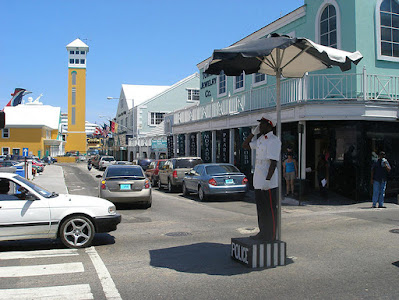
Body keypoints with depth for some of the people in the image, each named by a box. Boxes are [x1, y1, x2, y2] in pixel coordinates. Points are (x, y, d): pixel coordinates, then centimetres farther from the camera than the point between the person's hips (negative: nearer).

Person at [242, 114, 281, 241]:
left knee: (270, 210, -1)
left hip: (269, 183, -9)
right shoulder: (260, 139, 13)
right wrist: (253, 132, 12)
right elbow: (245, 146, 23)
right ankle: (263, 233, 29)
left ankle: (271, 237, 8)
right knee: (261, 209, 17)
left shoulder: (274, 141, -14)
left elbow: (273, 162, -20)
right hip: (258, 182, 9)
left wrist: (267, 180, -26)